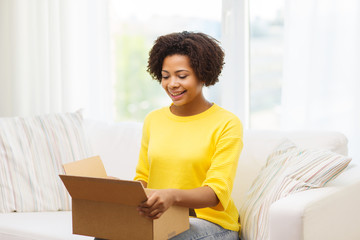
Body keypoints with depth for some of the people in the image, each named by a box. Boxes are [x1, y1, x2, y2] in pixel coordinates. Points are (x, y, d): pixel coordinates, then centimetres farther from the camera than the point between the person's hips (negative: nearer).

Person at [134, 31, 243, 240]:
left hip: (210, 222, -4)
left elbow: (217, 192, -15)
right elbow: (143, 177, 15)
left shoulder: (227, 124, -6)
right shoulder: (153, 120, 11)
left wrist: (173, 196, -34)